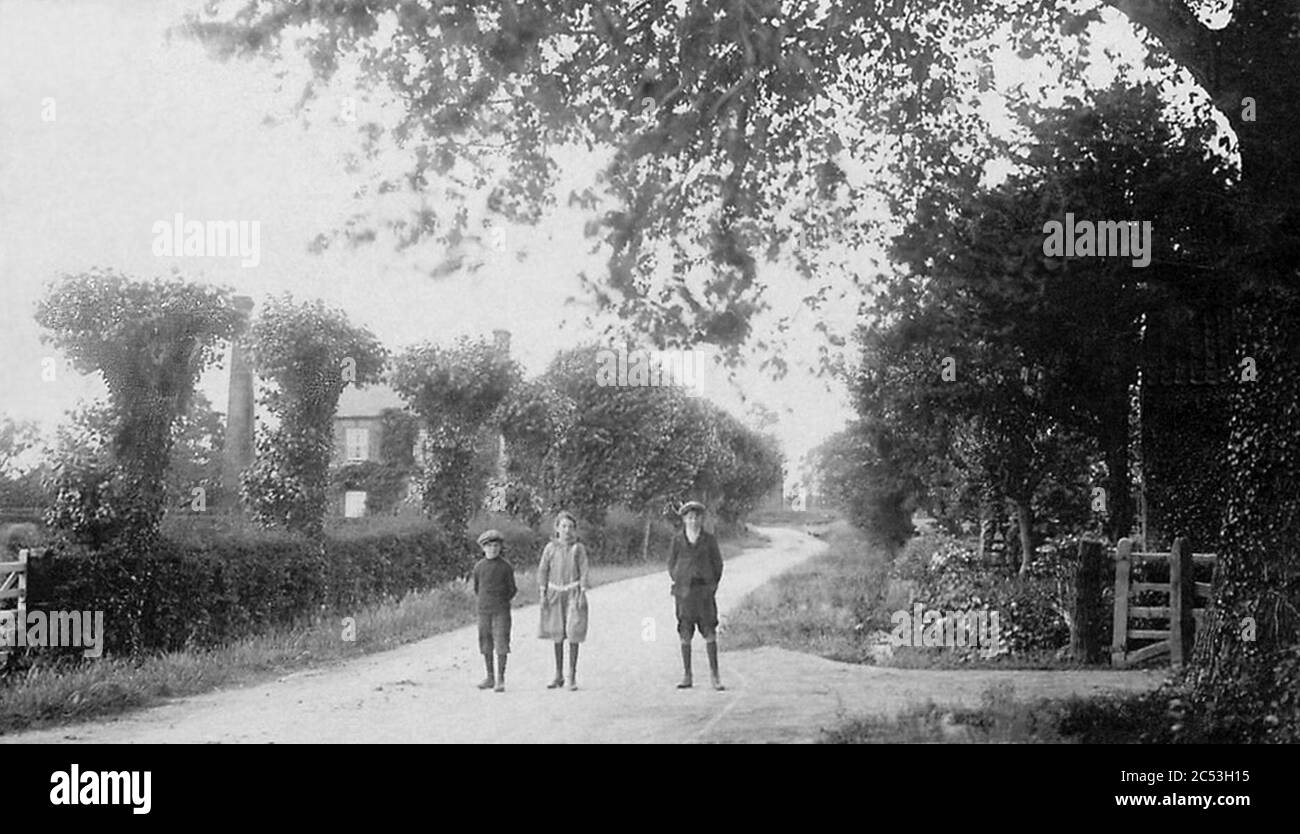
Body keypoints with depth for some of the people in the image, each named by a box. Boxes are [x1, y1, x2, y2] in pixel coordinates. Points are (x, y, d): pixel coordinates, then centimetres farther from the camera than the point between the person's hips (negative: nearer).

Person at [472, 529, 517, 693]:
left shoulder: (506, 566, -3)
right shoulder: (479, 567, 5)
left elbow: (512, 590, 5)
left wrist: (502, 602, 6)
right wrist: (485, 601, 11)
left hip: (501, 611, -3)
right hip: (484, 610, 3)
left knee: (501, 645, -7)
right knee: (486, 645, 7)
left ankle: (500, 679, -3)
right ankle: (490, 678, 16)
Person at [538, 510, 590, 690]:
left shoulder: (578, 548, -2)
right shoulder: (550, 548, 2)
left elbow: (584, 572, -2)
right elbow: (543, 571, 5)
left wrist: (582, 594, -9)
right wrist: (542, 594, -2)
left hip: (573, 593, -2)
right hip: (555, 593, 2)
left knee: (573, 634, -5)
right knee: (557, 635, 8)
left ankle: (572, 677, 2)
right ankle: (558, 675, 16)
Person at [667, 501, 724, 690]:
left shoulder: (709, 539, 5)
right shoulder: (677, 541, 5)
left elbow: (718, 564, 11)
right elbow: (671, 565, 13)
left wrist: (712, 585, 5)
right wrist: (679, 585, 5)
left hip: (704, 590, -1)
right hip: (684, 592, 1)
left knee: (710, 633, -5)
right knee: (685, 635, 2)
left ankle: (715, 676, -1)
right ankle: (687, 676, 8)